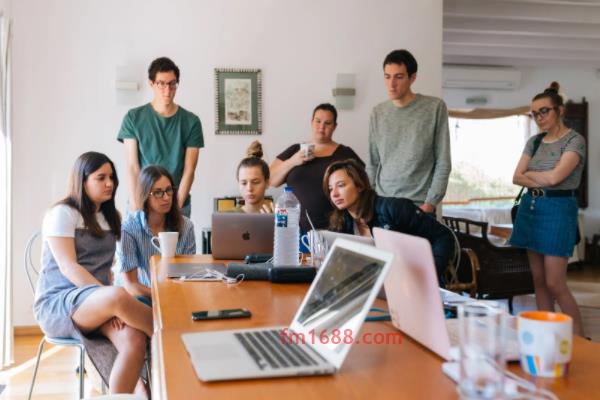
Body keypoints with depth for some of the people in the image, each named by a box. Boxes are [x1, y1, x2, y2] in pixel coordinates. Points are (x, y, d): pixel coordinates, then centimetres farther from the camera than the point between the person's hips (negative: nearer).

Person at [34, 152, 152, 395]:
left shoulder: (110, 217, 17)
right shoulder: (62, 213, -3)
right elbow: (67, 267, -14)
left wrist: (111, 304, -3)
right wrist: (112, 298, -24)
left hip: (97, 305, 6)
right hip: (57, 303, -5)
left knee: (135, 340, -28)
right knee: (119, 297, -37)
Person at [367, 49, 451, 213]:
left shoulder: (435, 108, -3)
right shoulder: (378, 112, 8)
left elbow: (443, 163, -4)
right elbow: (372, 163, 11)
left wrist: (430, 203, -10)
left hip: (419, 205, -3)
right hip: (381, 203, 3)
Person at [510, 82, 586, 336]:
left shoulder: (574, 140, -7)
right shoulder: (534, 141, 12)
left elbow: (554, 177, -19)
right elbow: (516, 178, 6)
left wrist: (529, 173, -1)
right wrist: (541, 181, -11)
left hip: (558, 209, -6)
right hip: (530, 207, 7)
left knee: (555, 284, -8)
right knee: (538, 280, 9)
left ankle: (580, 339, 6)